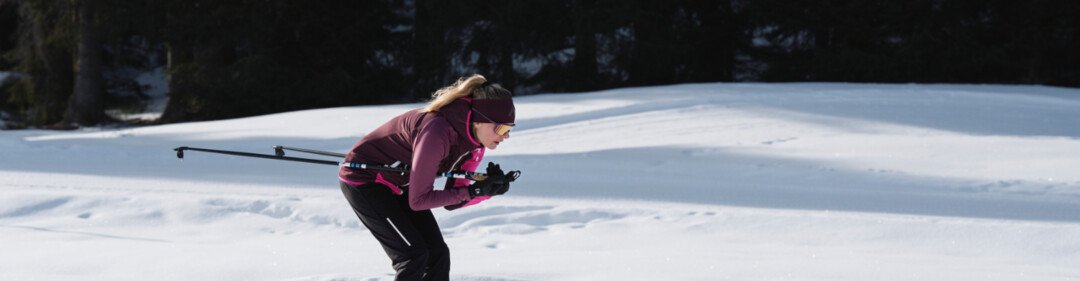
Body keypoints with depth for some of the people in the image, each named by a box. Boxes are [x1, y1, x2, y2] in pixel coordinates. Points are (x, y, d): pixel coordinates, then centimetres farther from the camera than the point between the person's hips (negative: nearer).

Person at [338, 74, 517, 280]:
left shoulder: (475, 143, -8)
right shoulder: (437, 132, -35)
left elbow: (452, 202, -3)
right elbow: (418, 201, -29)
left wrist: (487, 190, -21)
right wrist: (473, 191, -31)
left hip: (398, 186, 9)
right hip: (363, 179, -9)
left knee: (438, 254, 1)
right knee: (414, 254, -16)